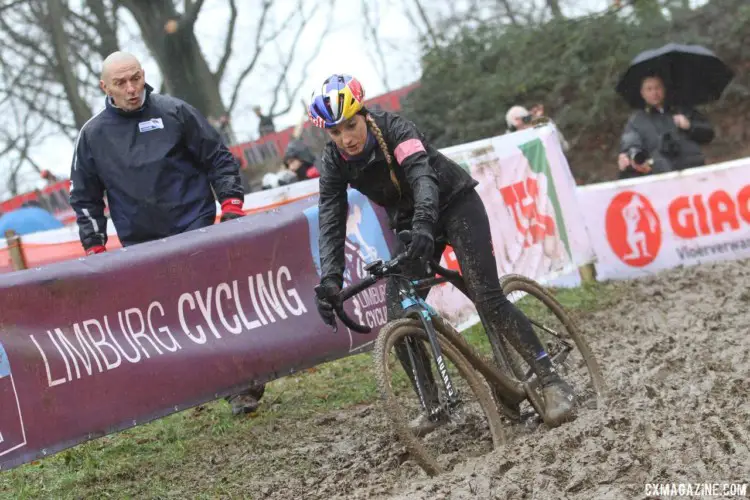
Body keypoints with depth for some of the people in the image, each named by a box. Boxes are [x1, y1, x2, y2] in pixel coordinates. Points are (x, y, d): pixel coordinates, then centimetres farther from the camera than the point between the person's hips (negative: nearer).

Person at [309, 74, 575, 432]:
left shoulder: (393, 128, -25)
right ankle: (433, 405, 4)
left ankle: (551, 381, -13)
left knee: (487, 298, -19)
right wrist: (330, 278, -32)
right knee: (398, 317, -9)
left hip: (454, 203, -5)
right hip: (410, 224, 5)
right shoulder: (333, 164, -12)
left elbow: (422, 175, -40)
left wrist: (424, 223, -58)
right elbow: (331, 224, -16)